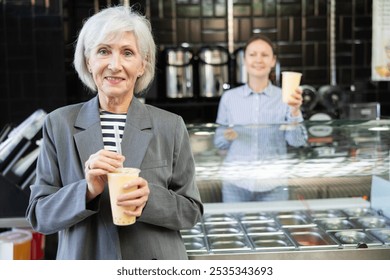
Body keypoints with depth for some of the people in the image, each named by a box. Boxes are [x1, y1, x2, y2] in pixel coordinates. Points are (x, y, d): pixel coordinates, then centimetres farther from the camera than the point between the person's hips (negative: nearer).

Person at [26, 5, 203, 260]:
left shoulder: (171, 126, -7)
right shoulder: (59, 124, -5)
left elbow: (192, 209, -3)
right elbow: (39, 216, -5)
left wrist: (151, 198, -21)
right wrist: (87, 190, -21)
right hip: (84, 264, 0)